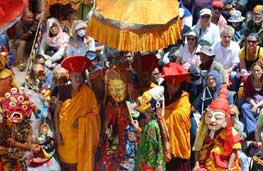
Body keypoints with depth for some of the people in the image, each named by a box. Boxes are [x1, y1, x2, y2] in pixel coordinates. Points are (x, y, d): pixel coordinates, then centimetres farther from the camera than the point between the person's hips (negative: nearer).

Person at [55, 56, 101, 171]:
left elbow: (95, 112, -1)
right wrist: (57, 133, -9)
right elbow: (56, 112, -3)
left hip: (80, 134, 0)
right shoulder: (63, 90, -4)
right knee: (65, 162, 4)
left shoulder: (87, 93, -3)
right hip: (65, 132, 0)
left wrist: (81, 120, -15)